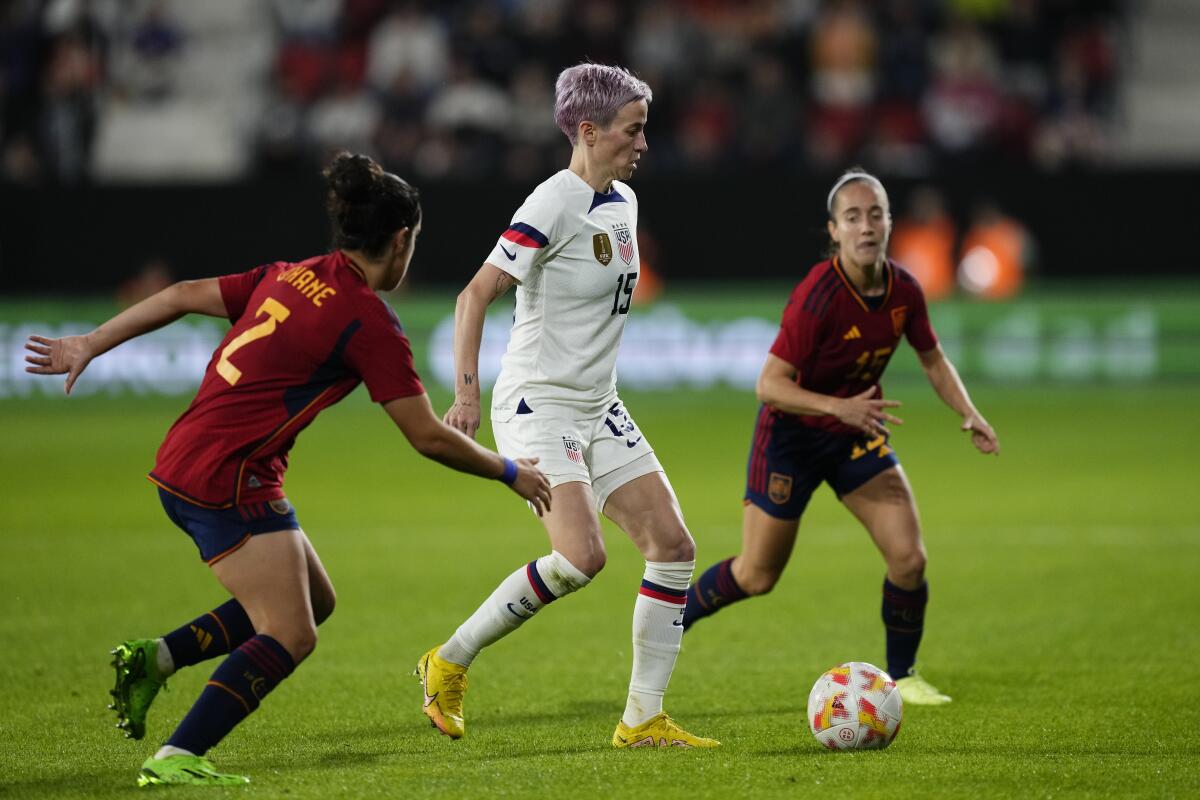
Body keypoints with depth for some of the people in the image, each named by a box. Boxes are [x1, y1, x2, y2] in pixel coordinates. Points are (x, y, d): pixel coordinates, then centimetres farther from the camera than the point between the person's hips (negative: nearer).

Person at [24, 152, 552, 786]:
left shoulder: (289, 277, 11)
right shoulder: (369, 323, -11)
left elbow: (184, 296, 16)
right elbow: (429, 438, -9)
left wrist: (89, 345, 24)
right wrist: (510, 473, 6)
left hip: (183, 464, 9)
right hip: (227, 479, -9)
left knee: (314, 601, 16)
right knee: (290, 637, -10)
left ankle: (154, 658, 13)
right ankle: (174, 759, -16)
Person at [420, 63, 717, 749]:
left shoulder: (623, 201, 10)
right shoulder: (554, 205, -16)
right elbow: (477, 293, -20)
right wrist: (467, 392, -28)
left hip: (598, 408, 9)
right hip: (538, 404, -9)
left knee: (674, 546, -1)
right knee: (581, 557, -23)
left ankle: (643, 719, 4)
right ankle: (451, 662, -3)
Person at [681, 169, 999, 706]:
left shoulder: (903, 291, -10)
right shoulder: (818, 296, -29)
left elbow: (932, 359, 10)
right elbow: (769, 384, -29)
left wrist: (968, 414, -4)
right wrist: (839, 407, -41)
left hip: (858, 433, 5)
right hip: (791, 434, -5)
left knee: (909, 559, -8)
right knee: (757, 576, 4)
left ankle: (901, 677, 13)